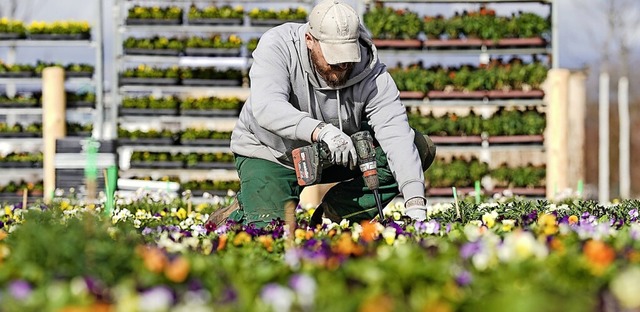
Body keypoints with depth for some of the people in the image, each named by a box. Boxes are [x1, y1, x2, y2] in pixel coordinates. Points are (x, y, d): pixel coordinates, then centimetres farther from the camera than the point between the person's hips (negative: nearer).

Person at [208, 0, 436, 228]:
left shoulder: (372, 75, -21)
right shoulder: (277, 45, -25)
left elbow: (396, 135, -29)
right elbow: (267, 107, -40)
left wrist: (415, 205, -43)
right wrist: (321, 131, -57)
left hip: (336, 156, 3)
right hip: (270, 155, -3)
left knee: (421, 148, -14)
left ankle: (336, 209, -8)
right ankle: (239, 213, 10)